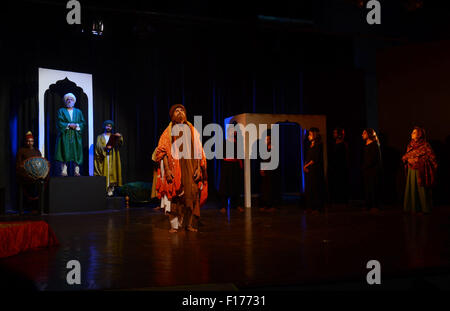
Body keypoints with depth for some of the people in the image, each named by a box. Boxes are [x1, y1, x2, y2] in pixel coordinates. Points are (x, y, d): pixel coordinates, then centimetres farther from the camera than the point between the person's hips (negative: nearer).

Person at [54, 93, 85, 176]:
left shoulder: (78, 112, 16)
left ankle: (77, 172, -1)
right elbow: (59, 123, -2)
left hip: (76, 137, 2)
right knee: (64, 154, -7)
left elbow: (83, 123, 7)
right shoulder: (61, 111, 10)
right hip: (65, 136, -2)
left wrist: (76, 125, -11)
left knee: (76, 154, -3)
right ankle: (64, 172, -7)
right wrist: (69, 125, -14)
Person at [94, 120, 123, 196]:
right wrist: (105, 148, -24)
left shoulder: (114, 137, 17)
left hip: (112, 159, 1)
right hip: (103, 159, -1)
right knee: (104, 174, -8)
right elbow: (98, 146, -4)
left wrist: (120, 137, -26)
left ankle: (110, 189, -5)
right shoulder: (100, 137, 13)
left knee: (111, 173, -7)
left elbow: (119, 144, -4)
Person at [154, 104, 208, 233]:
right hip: (174, 168, -2)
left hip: (190, 168, 2)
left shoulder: (192, 131, 14)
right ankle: (174, 225, 1)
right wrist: (167, 169, -13)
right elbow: (163, 152, 0)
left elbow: (198, 151, 10)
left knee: (192, 194, -3)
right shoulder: (168, 132, 8)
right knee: (174, 195, -5)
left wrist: (199, 168, -2)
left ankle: (190, 223, 6)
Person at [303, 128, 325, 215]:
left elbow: (315, 159, -14)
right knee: (308, 189, 5)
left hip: (315, 170, -7)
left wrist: (306, 165, -8)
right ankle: (310, 207, 9)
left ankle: (317, 208, -2)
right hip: (308, 171, 7)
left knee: (316, 188, -6)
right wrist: (305, 166, -2)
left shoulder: (318, 145, -6)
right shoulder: (309, 146, 17)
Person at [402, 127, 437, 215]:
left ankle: (423, 208, 6)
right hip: (411, 170, 6)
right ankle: (413, 207, 12)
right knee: (412, 188, 5)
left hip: (420, 171, -6)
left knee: (421, 189, -2)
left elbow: (431, 158, -9)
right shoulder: (410, 145, 11)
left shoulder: (425, 145, -7)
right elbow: (406, 157, 19)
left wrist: (417, 160, -13)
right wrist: (408, 160, -4)